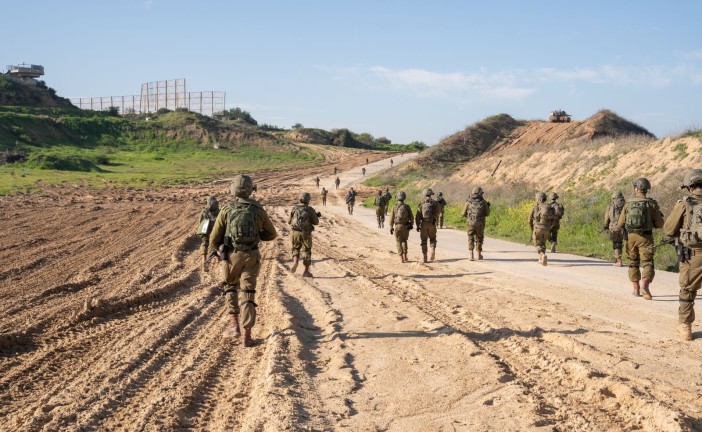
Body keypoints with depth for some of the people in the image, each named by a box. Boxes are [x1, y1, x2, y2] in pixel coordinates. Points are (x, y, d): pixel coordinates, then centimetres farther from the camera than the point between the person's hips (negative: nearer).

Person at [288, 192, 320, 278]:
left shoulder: (294, 209, 1)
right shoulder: (310, 210, -6)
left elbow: (289, 221, 8)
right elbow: (316, 222, -4)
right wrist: (316, 216, 16)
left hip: (296, 232, 2)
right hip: (306, 233, -2)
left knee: (296, 248, 21)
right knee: (306, 251, 7)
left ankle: (295, 262, -5)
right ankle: (306, 271, 7)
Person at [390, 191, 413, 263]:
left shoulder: (394, 207, -4)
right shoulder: (407, 207, -3)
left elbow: (392, 218, -3)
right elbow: (411, 217, -1)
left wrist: (391, 228, 4)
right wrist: (411, 225, 12)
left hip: (397, 226, -1)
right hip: (405, 226, 1)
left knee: (399, 242, 7)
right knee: (404, 241, 20)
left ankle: (401, 258, 1)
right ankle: (405, 256, 11)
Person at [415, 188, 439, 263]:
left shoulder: (422, 204, -1)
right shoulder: (434, 203, 0)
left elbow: (417, 216, -5)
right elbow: (437, 212, 14)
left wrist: (417, 225, 0)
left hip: (423, 224, 0)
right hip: (432, 224, 0)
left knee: (424, 241, 9)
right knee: (432, 239, 17)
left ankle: (424, 257, 7)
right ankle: (433, 250, -10)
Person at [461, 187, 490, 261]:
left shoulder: (468, 202, -4)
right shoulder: (483, 202, -4)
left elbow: (463, 214, 1)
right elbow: (487, 214, 6)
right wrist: (488, 207, 25)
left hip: (470, 223, -1)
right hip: (480, 224, 1)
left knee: (471, 239, 7)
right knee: (479, 239, 19)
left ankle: (471, 256, -10)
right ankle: (479, 255, 30)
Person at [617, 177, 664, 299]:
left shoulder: (628, 204, 0)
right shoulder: (652, 204, -4)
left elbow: (620, 224, 2)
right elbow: (660, 224, -2)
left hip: (631, 236, 2)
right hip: (646, 237, -2)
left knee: (633, 262, 18)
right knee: (647, 263, -3)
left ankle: (635, 288, 20)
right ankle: (644, 283, -28)